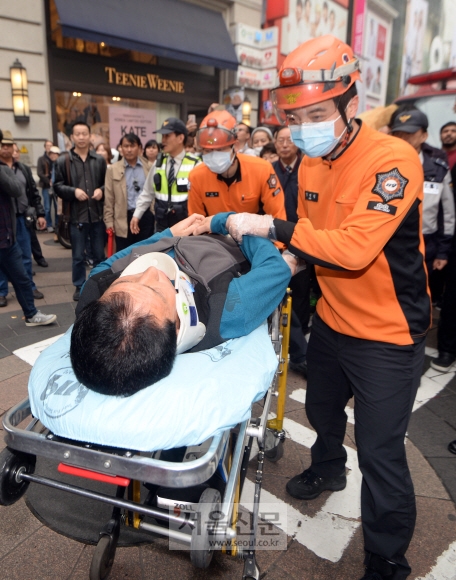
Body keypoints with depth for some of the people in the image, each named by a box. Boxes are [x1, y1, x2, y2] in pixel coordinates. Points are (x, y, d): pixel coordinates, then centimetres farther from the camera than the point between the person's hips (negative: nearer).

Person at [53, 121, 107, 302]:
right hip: (77, 216, -1)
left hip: (97, 215, 2)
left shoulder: (100, 160, 5)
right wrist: (74, 191, -15)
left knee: (99, 255, 12)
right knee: (78, 256, 8)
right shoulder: (63, 161, -1)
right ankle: (79, 287, 22)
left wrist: (101, 190, -8)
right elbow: (58, 186, 1)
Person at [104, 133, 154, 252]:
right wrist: (109, 220, -1)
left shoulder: (149, 167, 6)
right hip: (124, 218, -1)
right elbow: (108, 198, 3)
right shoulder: (113, 169, 4)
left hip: (146, 216, 1)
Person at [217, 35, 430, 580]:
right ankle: (328, 469, 59)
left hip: (387, 335, -7)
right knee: (321, 409, 27)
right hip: (331, 320, 8)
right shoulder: (311, 163, 1)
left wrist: (272, 226, -28)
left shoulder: (392, 159, -22)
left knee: (380, 453, 1)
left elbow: (354, 249, -31)